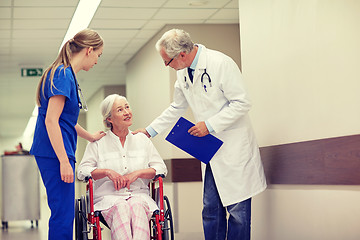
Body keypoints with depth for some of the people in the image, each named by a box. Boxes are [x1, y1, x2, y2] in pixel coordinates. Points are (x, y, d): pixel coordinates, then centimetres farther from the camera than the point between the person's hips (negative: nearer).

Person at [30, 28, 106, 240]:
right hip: (54, 152, -10)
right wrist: (64, 161, -22)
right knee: (63, 213, -9)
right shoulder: (63, 75, -13)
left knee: (65, 212, 13)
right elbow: (51, 121, -19)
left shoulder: (67, 74, 17)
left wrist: (91, 137, 41)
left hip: (55, 152, 10)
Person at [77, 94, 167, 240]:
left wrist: (137, 173, -2)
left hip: (139, 194, 1)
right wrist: (107, 172, -9)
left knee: (137, 206, -36)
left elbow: (161, 169, 15)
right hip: (109, 196, -1)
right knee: (121, 208, -37)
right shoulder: (98, 143, 13)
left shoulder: (142, 140, 20)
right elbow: (82, 171, 6)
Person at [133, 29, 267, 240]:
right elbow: (177, 108, 24)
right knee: (211, 209, 8)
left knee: (237, 209, -4)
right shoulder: (183, 72, 9)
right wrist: (149, 131, 23)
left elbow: (242, 103, -17)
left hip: (234, 147, -7)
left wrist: (210, 125, -18)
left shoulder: (221, 63, -15)